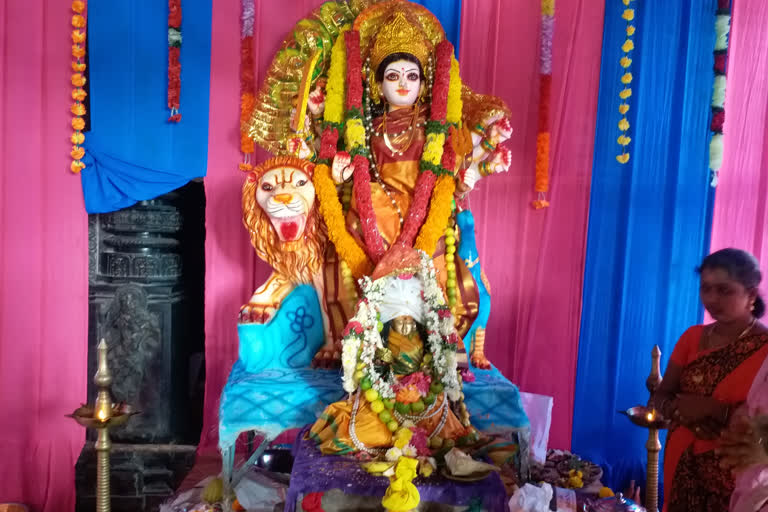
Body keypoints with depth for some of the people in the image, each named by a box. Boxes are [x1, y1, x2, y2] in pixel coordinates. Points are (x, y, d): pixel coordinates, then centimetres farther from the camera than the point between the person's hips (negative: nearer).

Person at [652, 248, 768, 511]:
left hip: (735, 475, -4)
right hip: (683, 466, 4)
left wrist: (712, 409, -24)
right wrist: (682, 409, -15)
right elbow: (660, 396, 4)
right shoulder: (692, 337, 3)